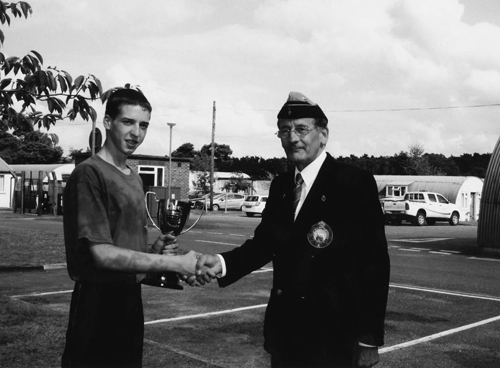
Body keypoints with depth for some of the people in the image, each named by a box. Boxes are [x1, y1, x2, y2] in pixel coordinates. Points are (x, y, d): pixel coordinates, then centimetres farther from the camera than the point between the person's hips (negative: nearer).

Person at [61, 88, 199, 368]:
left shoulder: (135, 178, 11)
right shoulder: (89, 174, -15)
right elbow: (103, 254, -20)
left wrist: (155, 250, -2)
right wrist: (176, 263, -20)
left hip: (131, 297, 8)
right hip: (98, 302, -8)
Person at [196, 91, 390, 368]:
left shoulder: (356, 184, -11)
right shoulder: (280, 186, 8)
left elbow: (374, 262, -11)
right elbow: (265, 242, 6)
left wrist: (369, 338, -11)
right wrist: (223, 263, -14)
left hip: (333, 335, -5)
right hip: (284, 329, 6)